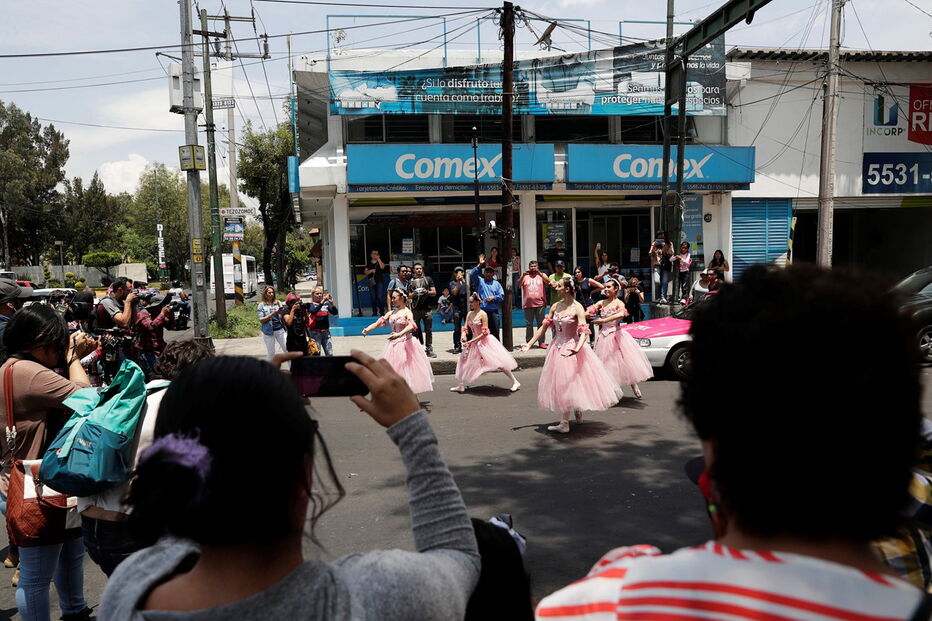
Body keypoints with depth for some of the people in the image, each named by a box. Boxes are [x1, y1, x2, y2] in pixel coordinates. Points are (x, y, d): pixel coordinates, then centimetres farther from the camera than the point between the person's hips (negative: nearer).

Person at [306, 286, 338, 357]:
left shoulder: (326, 304, 9)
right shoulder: (310, 305, -1)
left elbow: (335, 312, -1)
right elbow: (313, 311, -22)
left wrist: (332, 302, -17)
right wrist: (322, 301, -28)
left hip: (326, 332, 4)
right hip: (315, 332, -3)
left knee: (330, 354, 2)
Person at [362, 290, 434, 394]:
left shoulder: (407, 312, -7)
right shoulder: (391, 313, 11)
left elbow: (410, 326, -25)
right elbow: (378, 323, 5)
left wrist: (399, 334, -42)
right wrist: (367, 329, -13)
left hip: (406, 344, -6)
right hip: (393, 345, 6)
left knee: (407, 368, -3)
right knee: (392, 369, 4)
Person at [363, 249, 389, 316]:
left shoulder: (380, 262, 6)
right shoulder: (369, 263, 12)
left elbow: (382, 267, -15)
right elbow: (365, 272, 8)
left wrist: (378, 259, -10)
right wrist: (371, 271, -10)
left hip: (380, 281, -3)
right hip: (372, 282, 3)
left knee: (380, 297, -10)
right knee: (373, 298, 3)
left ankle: (382, 312, -4)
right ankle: (375, 312, 11)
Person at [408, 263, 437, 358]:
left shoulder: (428, 279, 12)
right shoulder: (411, 281, 13)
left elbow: (434, 293, 8)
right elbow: (409, 296, 11)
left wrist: (427, 292, -11)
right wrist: (414, 293, -9)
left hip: (427, 308, 0)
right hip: (415, 309, 0)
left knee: (428, 330, 0)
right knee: (415, 330, 1)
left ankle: (429, 350, 4)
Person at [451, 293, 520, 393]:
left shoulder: (483, 314, -15)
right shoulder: (469, 314, 4)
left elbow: (485, 333, -18)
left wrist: (471, 341, -20)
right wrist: (464, 335, -17)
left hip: (484, 342, -7)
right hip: (474, 343, 7)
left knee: (498, 362, -8)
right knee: (466, 361, 10)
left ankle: (515, 382, 2)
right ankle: (461, 386, 21)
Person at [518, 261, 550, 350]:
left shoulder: (542, 275, 11)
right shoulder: (525, 276, 12)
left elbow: (548, 282, -7)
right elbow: (518, 285, -1)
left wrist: (540, 273, -17)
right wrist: (523, 275, -15)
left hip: (540, 304, 0)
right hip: (528, 305, 1)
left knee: (541, 324, 1)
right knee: (529, 325, 4)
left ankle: (541, 342, 6)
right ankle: (528, 342, 9)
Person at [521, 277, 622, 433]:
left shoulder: (577, 308, -14)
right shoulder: (555, 306, 4)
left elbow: (584, 332, -21)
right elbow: (544, 326, 9)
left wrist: (577, 349, -38)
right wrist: (529, 344, 5)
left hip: (572, 347, -6)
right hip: (557, 348, 6)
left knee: (570, 383, 0)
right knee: (559, 384, 11)